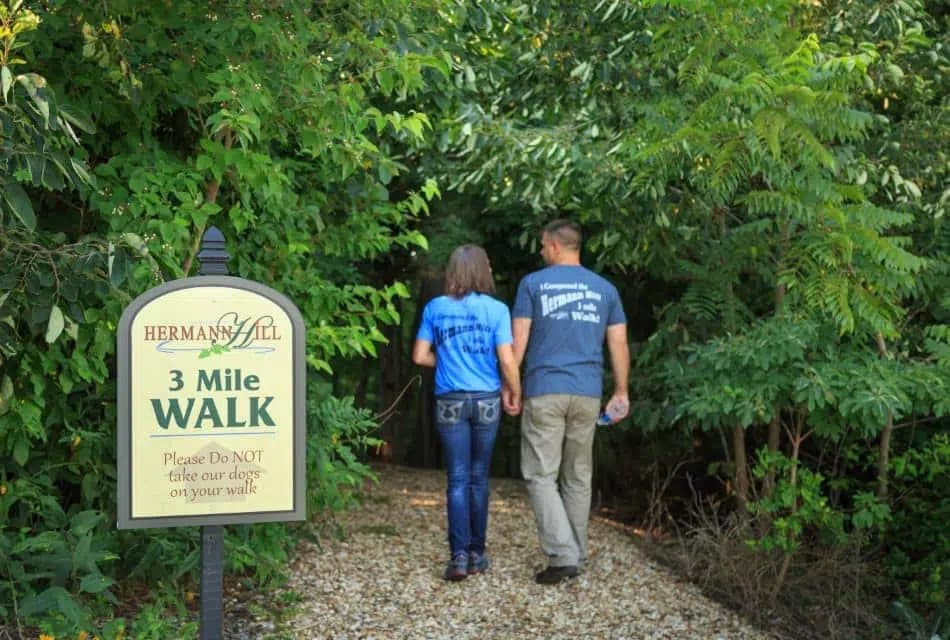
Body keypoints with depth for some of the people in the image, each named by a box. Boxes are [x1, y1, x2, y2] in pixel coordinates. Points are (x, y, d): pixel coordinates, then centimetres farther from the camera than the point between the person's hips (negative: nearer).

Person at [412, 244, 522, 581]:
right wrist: (516, 393, 7)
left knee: (457, 480, 3)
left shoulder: (435, 308, 1)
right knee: (479, 478, 12)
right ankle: (477, 553, 19)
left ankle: (459, 555, -8)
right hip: (486, 401, 0)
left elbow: (420, 356, 2)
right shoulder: (496, 309, -4)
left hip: (450, 401, 0)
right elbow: (507, 361, -8)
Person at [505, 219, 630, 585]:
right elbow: (619, 344, 8)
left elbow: (518, 340, -2)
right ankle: (576, 557, 17)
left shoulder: (533, 283, 1)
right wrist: (621, 392, 13)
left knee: (540, 475, 0)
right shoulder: (605, 288, 11)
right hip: (588, 394, 4)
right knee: (578, 477, 12)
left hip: (544, 392, -4)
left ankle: (562, 555, -11)